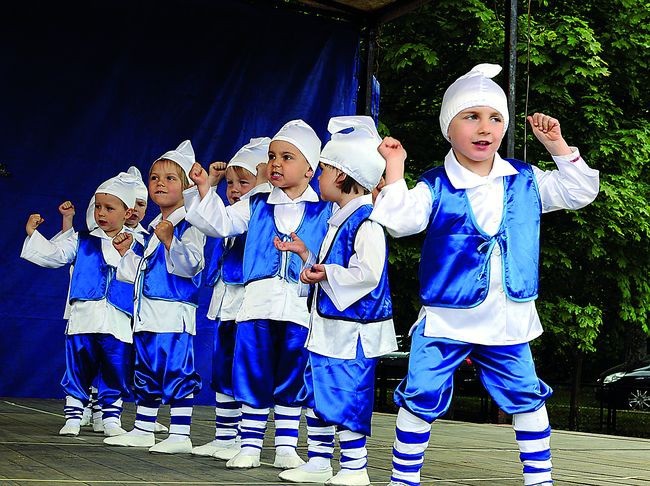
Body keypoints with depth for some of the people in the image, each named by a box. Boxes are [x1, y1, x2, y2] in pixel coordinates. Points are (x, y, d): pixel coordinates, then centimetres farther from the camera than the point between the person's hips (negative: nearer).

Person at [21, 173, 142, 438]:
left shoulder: (135, 246, 9)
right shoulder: (82, 241, 9)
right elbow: (52, 254, 3)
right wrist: (33, 234, -5)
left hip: (118, 321, 0)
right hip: (83, 317, 0)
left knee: (115, 374, 5)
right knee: (77, 372, 5)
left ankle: (111, 419, 16)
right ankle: (73, 417, 15)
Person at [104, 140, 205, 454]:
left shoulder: (188, 224, -9)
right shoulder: (154, 226, 19)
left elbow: (191, 264, -22)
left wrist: (169, 240, -32)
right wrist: (126, 252, 17)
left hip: (174, 313, -10)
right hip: (146, 312, 10)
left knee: (176, 372, -8)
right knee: (145, 373, 15)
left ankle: (180, 435, -3)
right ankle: (142, 430, 25)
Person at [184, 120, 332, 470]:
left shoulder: (324, 211, 5)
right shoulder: (256, 206, 12)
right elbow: (220, 223, 9)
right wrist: (204, 189, -2)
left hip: (300, 306, -1)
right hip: (258, 301, 2)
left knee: (291, 380, 7)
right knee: (253, 377, 3)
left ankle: (286, 447, 16)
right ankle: (250, 445, 13)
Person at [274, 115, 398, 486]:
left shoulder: (366, 222, -17)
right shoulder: (340, 220, 15)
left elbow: (368, 274, -26)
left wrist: (328, 274, -20)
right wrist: (306, 254, 24)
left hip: (352, 330, -10)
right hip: (328, 327, 11)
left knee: (346, 400, -4)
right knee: (316, 397, 15)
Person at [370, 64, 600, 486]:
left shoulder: (525, 181, 3)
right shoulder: (435, 188, -7)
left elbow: (580, 192, 9)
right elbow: (399, 222, -21)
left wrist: (557, 145, 0)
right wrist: (395, 169, -20)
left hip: (508, 320, 3)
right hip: (445, 318, -3)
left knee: (527, 398, 12)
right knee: (421, 398, 0)